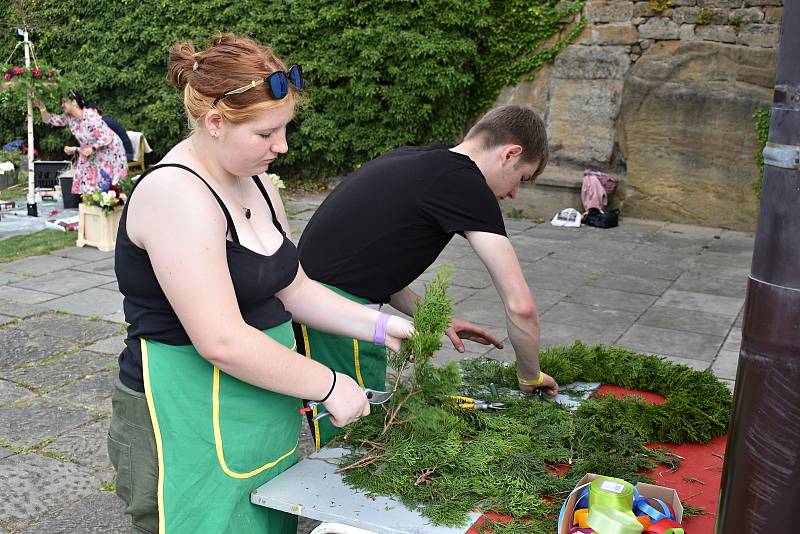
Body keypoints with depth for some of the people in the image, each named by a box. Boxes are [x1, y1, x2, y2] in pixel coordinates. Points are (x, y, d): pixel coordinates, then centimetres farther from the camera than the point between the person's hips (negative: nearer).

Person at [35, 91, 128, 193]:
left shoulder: (90, 117, -27)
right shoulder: (69, 118, -6)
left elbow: (107, 137, -27)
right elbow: (50, 120, 3)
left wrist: (92, 148, -38)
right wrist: (42, 108, -14)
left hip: (109, 150, -7)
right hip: (92, 155, 7)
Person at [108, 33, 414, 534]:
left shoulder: (256, 183, 7)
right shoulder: (175, 193, -22)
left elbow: (292, 289, 12)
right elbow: (221, 340, -27)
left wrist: (380, 325, 0)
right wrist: (328, 384, -18)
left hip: (265, 413, 8)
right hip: (192, 430, -8)